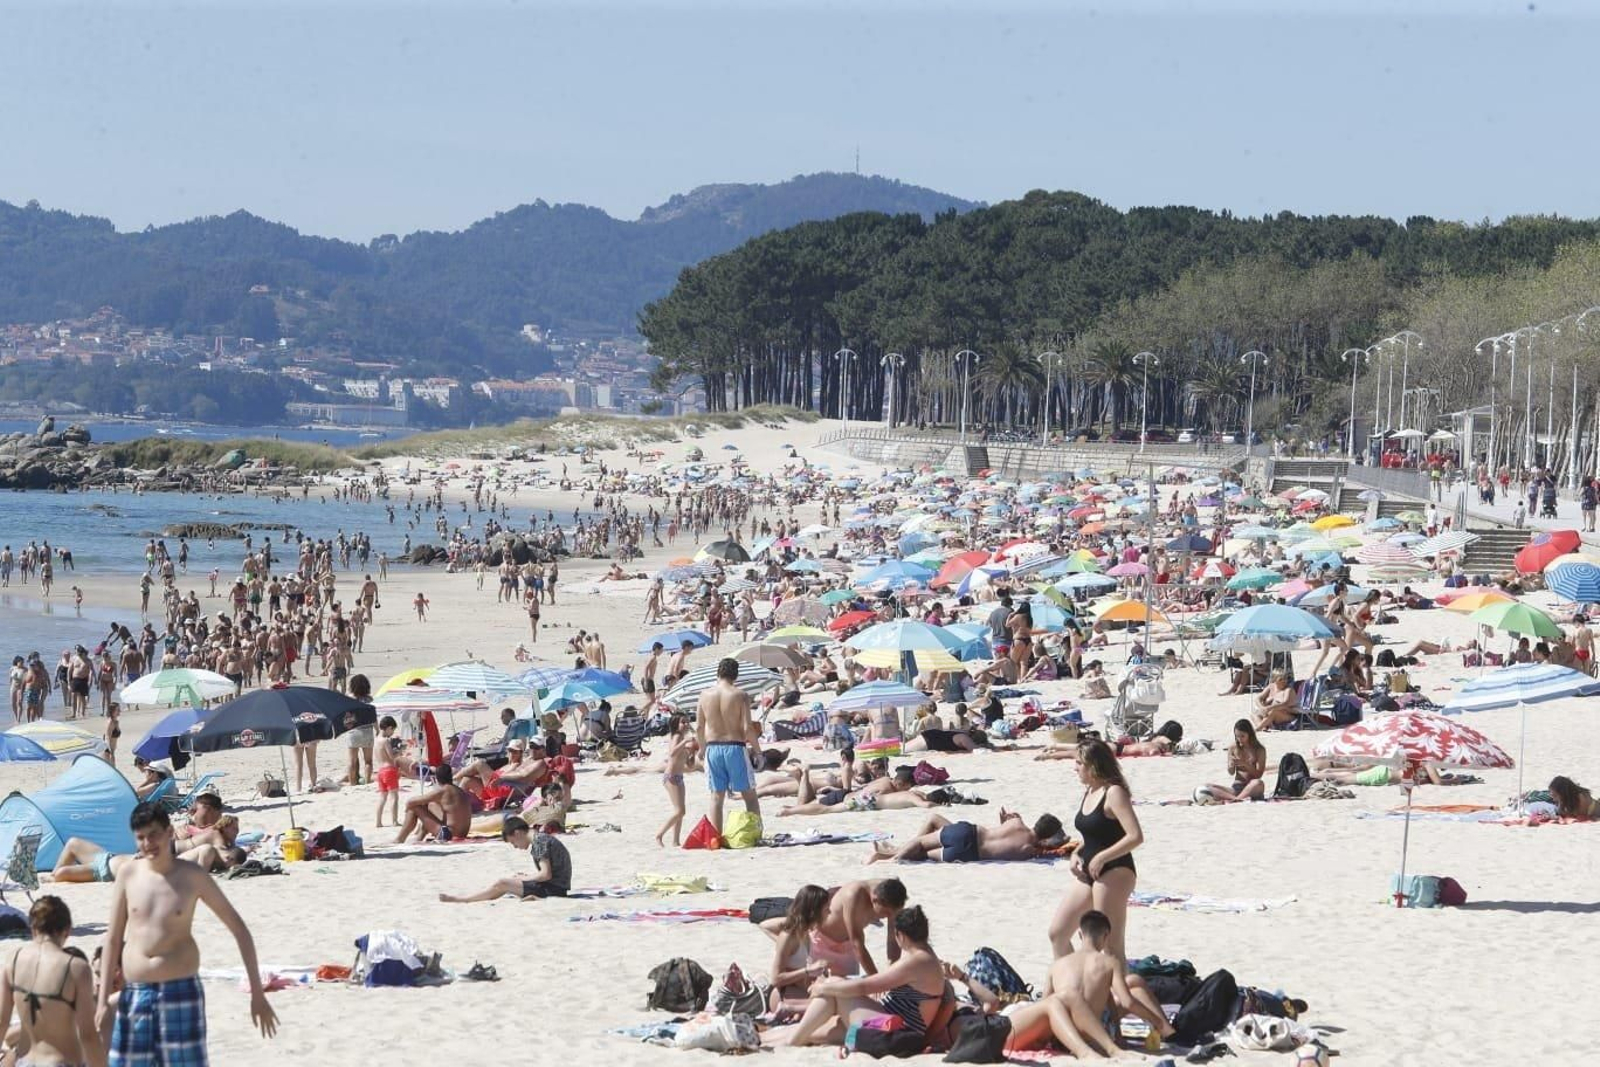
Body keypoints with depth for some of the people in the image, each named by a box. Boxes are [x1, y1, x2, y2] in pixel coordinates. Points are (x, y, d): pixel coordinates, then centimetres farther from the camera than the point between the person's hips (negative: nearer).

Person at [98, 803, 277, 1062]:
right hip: (134, 994, 3)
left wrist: (257, 993, -1)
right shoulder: (130, 874, 2)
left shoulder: (192, 876, -4)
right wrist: (103, 1000, 1)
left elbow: (239, 929, 1)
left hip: (181, 990, -3)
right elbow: (113, 938, 6)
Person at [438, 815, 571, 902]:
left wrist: (522, 879, -6)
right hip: (556, 888, 10)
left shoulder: (539, 841, -14)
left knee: (502, 885, -8)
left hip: (554, 888, -10)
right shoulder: (540, 839, 16)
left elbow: (545, 874, -20)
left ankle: (460, 900, -3)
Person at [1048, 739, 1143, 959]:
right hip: (1089, 874, 10)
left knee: (1109, 943, -8)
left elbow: (1136, 837, -22)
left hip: (1113, 873, -10)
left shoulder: (1113, 793, -14)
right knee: (1057, 933, 9)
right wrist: (1076, 854, 6)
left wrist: (1101, 858, -20)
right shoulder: (1088, 793, 13)